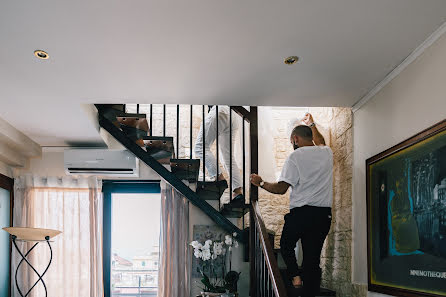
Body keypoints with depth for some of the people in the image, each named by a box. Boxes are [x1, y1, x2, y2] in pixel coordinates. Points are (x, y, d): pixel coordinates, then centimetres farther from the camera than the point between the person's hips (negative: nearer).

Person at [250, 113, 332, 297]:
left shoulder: (296, 156, -7)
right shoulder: (327, 153, 9)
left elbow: (281, 188, -10)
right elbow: (320, 142, 36)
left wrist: (260, 183, 5)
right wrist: (311, 125, 51)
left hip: (301, 212, -4)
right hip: (324, 214, 4)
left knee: (286, 245, 21)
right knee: (313, 258, 7)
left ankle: (295, 275, 4)